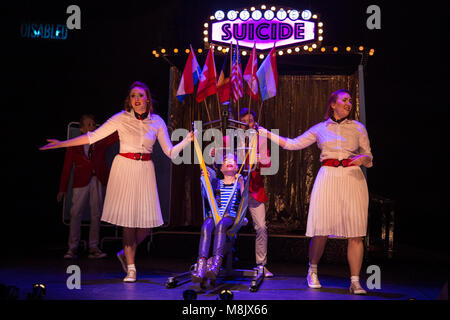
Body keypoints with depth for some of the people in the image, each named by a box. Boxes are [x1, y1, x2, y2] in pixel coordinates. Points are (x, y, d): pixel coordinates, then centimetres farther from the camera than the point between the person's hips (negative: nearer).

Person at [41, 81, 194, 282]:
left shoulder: (157, 122, 5)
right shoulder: (121, 118, -1)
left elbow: (170, 152, 4)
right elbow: (92, 137, 1)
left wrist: (189, 139, -11)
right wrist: (61, 144, -2)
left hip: (145, 171, 2)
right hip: (124, 169, -2)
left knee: (147, 222, -1)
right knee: (128, 219, -2)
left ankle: (126, 253, 27)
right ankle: (131, 268, 11)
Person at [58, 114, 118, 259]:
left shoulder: (102, 142, 10)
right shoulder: (73, 146, 6)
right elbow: (67, 168, 6)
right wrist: (62, 190, 4)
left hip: (98, 182, 2)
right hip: (81, 183, -1)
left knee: (96, 214, 3)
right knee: (75, 214, -4)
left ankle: (93, 248, 10)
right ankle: (72, 248, 6)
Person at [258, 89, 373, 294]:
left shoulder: (358, 128, 12)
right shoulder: (320, 129, 13)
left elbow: (369, 157, 12)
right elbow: (293, 144, 15)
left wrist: (362, 159, -12)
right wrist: (265, 133, 14)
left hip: (352, 178, 1)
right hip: (327, 177, 0)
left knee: (355, 232, -7)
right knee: (321, 230, -5)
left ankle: (355, 281, -1)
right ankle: (312, 271, 20)